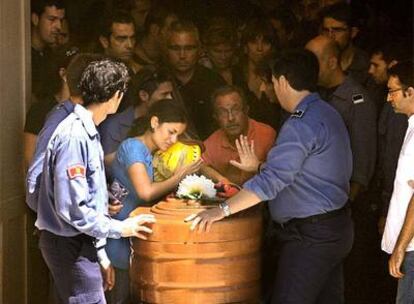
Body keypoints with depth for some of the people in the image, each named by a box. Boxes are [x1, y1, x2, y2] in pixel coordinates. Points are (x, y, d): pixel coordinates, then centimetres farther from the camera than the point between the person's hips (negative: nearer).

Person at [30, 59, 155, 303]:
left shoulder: (88, 132, 10)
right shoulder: (73, 136, -20)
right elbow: (71, 207, -23)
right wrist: (119, 228, -14)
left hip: (82, 243, 10)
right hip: (70, 245, -10)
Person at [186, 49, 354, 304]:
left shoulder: (303, 124, -20)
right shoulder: (326, 113, 11)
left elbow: (273, 180, -27)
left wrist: (223, 210, -28)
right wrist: (258, 167, 20)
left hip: (311, 235, -10)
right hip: (334, 228, 10)